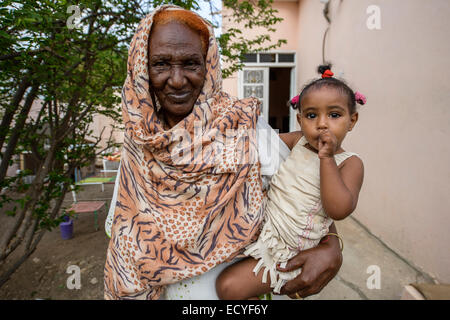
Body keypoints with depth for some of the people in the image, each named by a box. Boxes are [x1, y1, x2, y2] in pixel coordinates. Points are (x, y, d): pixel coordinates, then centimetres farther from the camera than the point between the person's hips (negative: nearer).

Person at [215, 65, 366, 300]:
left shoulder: (349, 163, -11)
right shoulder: (298, 140, 3)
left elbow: (339, 210, -26)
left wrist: (326, 157, -25)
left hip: (289, 248, -6)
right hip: (262, 226, 7)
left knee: (229, 286, -13)